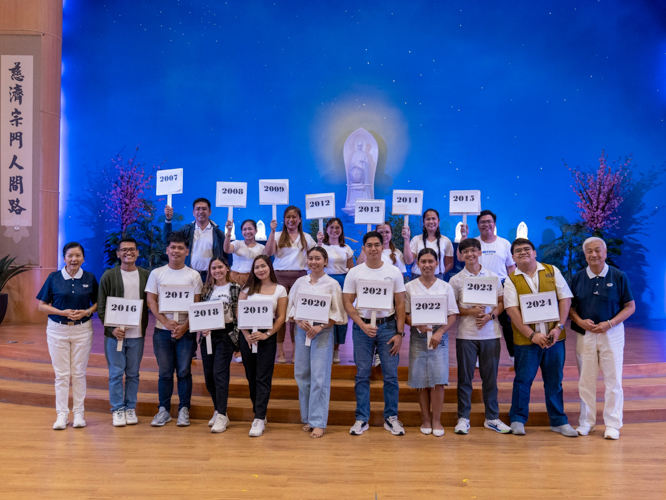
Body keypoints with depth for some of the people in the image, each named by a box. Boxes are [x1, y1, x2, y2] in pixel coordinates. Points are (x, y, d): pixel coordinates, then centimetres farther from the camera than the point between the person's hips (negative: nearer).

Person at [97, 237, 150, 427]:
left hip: (137, 334, 2)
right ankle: (117, 409, 16)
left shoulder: (146, 275, 5)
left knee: (133, 373, 10)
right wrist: (112, 328, -12)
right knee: (116, 373, 4)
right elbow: (101, 306, -2)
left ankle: (130, 408, 22)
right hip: (114, 333, -2)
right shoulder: (109, 275, 0)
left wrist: (144, 328, -5)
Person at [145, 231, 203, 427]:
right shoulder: (157, 273, 5)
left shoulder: (193, 275, 3)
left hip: (186, 331, -1)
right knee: (165, 372, 7)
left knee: (184, 371, 3)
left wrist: (184, 326, -13)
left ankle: (184, 410, 14)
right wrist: (167, 322, -11)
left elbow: (196, 305, 0)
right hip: (162, 330, 1)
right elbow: (151, 302, 0)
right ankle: (164, 410, 18)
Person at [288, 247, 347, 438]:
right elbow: (291, 308, 9)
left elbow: (337, 313, -2)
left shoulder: (332, 284, 1)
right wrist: (300, 322, -9)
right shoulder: (300, 282, 10)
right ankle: (307, 418, 20)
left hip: (323, 332, -4)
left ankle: (319, 422, 1)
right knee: (302, 375, 6)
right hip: (302, 331, 4)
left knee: (319, 377, -6)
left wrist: (320, 327, -14)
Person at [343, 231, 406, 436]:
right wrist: (363, 325, -12)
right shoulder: (354, 273, 2)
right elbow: (347, 303, 0)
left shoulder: (394, 272, 3)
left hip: (388, 326, 0)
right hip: (362, 327, 0)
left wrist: (400, 333, -4)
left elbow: (400, 304, 3)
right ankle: (362, 419, 15)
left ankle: (391, 417, 16)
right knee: (362, 374, 5)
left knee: (391, 374, 2)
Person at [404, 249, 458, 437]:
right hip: (418, 337, 0)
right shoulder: (409, 287, 5)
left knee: (438, 379, -4)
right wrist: (417, 324, -16)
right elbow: (404, 314, 3)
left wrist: (440, 332, -12)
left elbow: (452, 316, 3)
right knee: (421, 380, 3)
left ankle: (436, 420, 8)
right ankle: (425, 418, 16)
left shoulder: (445, 287, 5)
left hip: (439, 336, 0)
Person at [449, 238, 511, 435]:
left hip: (490, 333, 1)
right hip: (466, 334, -1)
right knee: (465, 377, 3)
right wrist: (470, 311, -13)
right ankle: (463, 418, 13)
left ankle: (492, 418, 20)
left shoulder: (493, 277, 7)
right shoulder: (456, 280, 3)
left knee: (490, 377, 8)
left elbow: (501, 303, 9)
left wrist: (489, 315, -9)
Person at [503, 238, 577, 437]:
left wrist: (559, 327, -8)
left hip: (554, 336, 2)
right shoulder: (511, 281, 2)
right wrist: (532, 334, -15)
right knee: (523, 380, 5)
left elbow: (565, 299, 3)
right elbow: (513, 311, -7)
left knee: (554, 381, 10)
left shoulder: (552, 271, 7)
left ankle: (559, 421, 23)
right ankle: (517, 419, 19)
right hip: (526, 338, -1)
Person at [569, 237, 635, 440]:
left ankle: (612, 425, 13)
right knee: (586, 380, 8)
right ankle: (586, 422, 20)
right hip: (585, 334, 2)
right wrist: (580, 321, -11)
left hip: (612, 333, -2)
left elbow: (630, 306, -1)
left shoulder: (619, 276, -3)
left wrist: (609, 324, -14)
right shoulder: (577, 278, 4)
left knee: (613, 380, 2)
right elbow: (570, 306, 8)